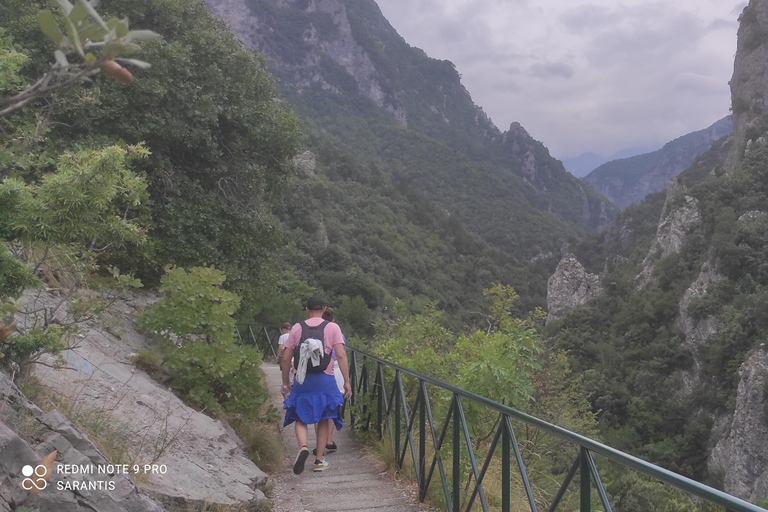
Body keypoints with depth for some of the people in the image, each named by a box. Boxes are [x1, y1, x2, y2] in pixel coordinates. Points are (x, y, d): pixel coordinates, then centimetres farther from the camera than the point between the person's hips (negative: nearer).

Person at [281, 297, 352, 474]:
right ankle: (319, 460, 17)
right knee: (323, 420, 15)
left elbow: (286, 359, 3)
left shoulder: (297, 328, 3)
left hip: (302, 380, 0)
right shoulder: (332, 327, 0)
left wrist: (285, 383, 14)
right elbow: (341, 355, -9)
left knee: (300, 418, 13)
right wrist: (347, 382, -5)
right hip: (325, 380, 0)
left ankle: (303, 447, -14)